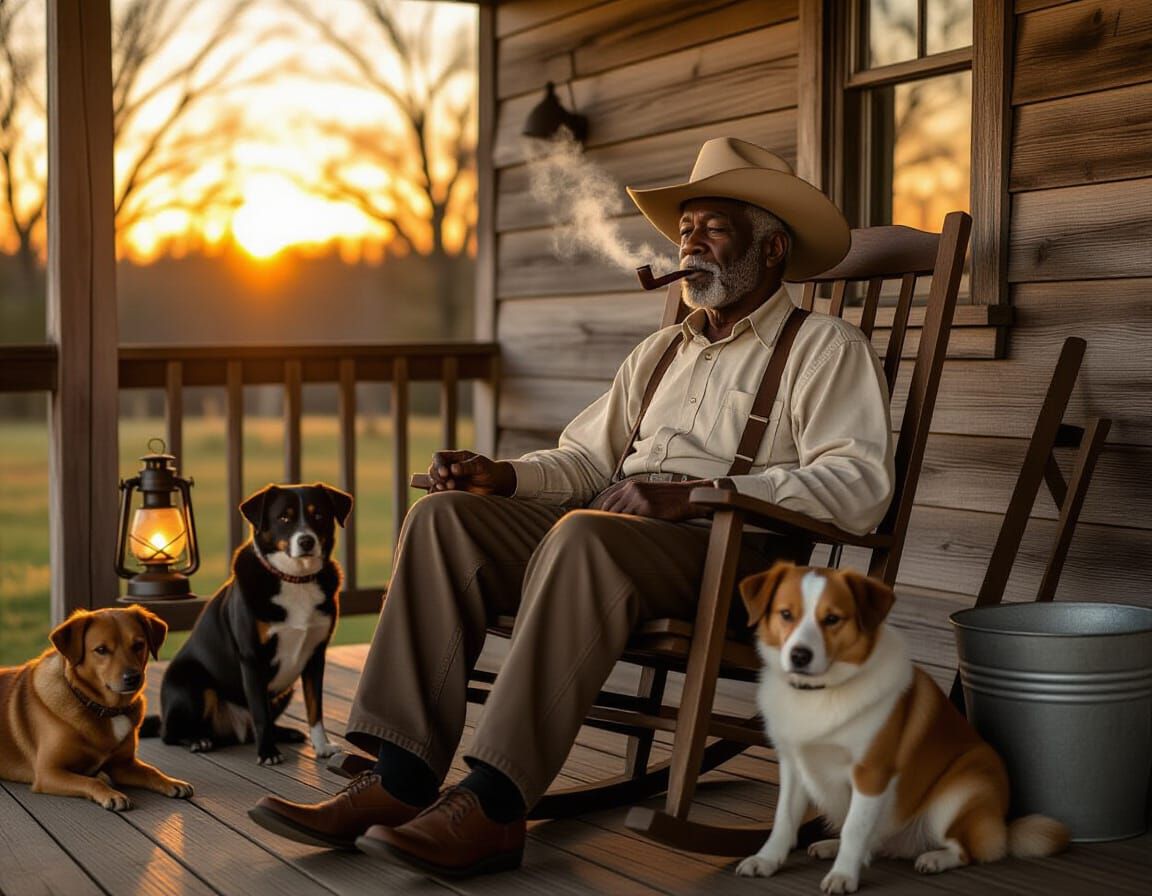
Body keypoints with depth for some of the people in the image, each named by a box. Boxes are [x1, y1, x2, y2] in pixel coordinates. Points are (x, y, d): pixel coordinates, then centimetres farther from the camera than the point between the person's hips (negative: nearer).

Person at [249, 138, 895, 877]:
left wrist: (696, 494, -20)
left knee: (583, 534, -36)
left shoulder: (826, 349, 4)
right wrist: (501, 475, 5)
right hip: (610, 532, 7)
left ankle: (493, 806, -37)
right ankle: (401, 777, -23)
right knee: (444, 517, -14)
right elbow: (585, 459, 27)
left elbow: (860, 484, -12)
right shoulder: (661, 352, 27)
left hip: (735, 552, -7)